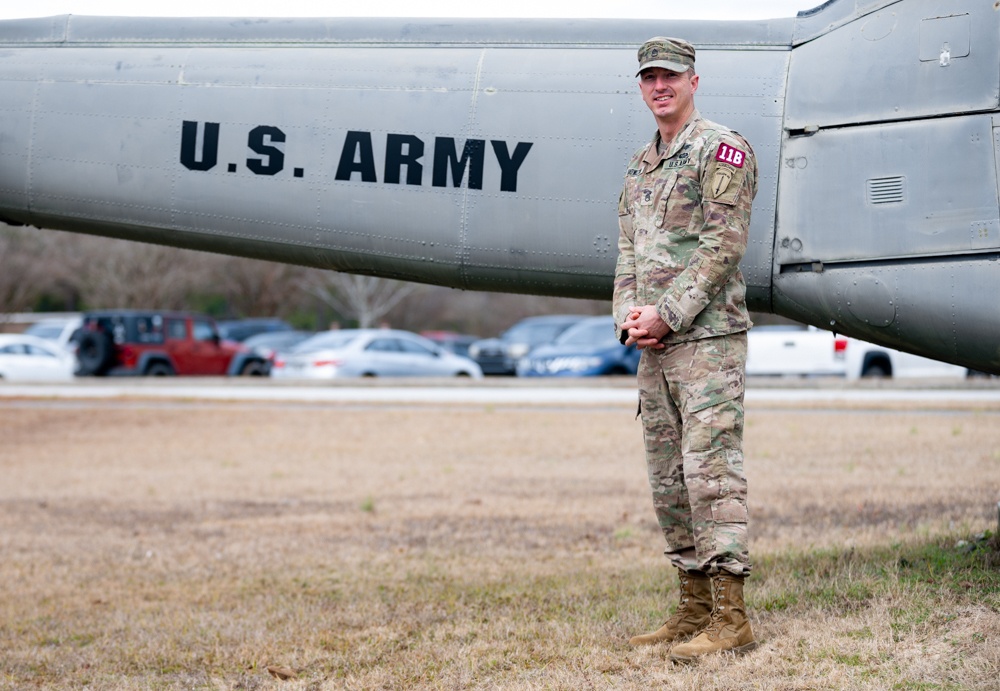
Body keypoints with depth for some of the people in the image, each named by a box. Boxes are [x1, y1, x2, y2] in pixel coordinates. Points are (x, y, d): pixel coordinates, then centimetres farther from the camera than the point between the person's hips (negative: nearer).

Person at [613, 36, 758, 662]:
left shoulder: (722, 149, -5)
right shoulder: (641, 164, 20)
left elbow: (722, 246, -13)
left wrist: (666, 314, -16)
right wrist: (628, 316, 0)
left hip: (708, 337, -8)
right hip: (654, 349, 8)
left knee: (712, 469, -13)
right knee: (669, 479, 9)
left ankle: (732, 620, -13)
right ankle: (695, 610, 16)